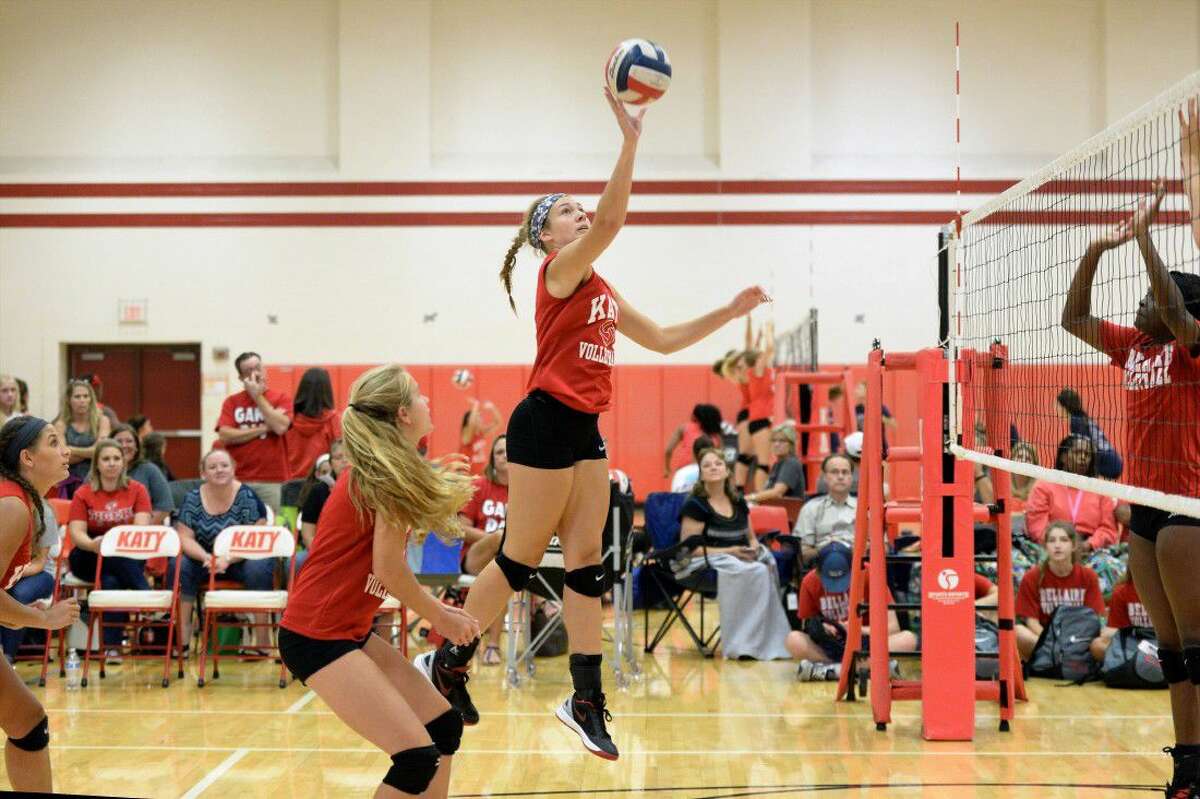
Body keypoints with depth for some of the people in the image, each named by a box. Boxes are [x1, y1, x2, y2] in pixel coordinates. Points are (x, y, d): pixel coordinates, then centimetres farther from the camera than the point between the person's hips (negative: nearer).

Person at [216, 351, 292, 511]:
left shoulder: (281, 398, 6)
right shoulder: (232, 402, 10)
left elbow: (280, 427, -11)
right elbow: (225, 436, -2)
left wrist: (258, 396, -5)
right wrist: (263, 429, -6)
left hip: (273, 481, -1)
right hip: (239, 480, 1)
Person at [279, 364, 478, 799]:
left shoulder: (385, 470, 12)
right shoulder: (392, 473, -14)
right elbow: (389, 569, -15)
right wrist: (440, 617, -3)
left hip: (350, 631, 10)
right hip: (317, 636, -10)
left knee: (444, 725, 8)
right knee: (417, 758, -14)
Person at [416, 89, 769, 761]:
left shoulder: (602, 290, 18)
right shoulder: (560, 271, -7)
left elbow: (663, 339, 23)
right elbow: (612, 217, -24)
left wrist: (728, 313, 16)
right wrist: (630, 139, -30)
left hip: (585, 430, 9)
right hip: (546, 424, -9)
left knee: (587, 560, 5)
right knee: (521, 558, -2)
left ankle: (587, 699, 7)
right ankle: (447, 661, 14)